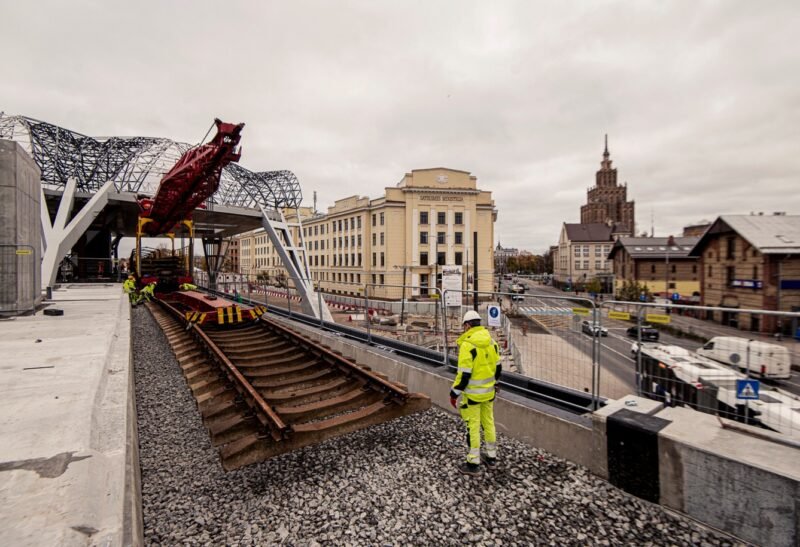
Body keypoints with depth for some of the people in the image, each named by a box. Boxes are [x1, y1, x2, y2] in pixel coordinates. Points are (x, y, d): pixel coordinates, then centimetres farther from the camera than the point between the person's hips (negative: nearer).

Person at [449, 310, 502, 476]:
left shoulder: (467, 345, -22)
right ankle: (491, 456, 34)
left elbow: (464, 374, -22)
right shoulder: (491, 341, 0)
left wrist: (454, 393, -12)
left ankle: (473, 464, 15)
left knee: (473, 426, 4)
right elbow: (497, 367, 9)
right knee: (488, 422, 19)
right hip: (489, 391, 7)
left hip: (472, 393, -7)